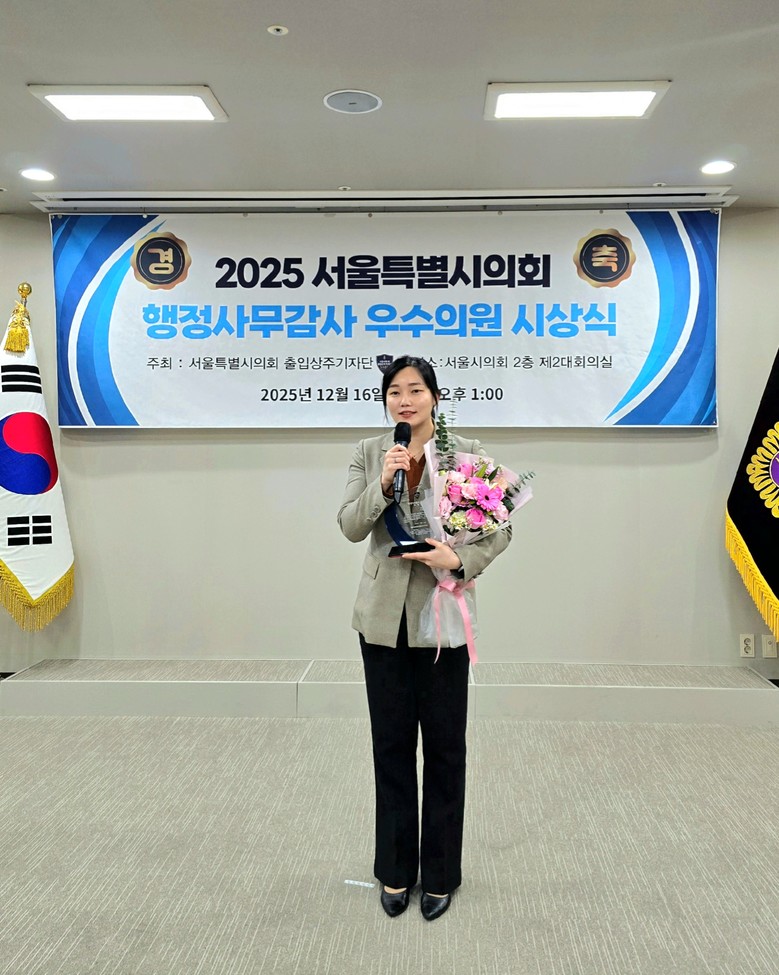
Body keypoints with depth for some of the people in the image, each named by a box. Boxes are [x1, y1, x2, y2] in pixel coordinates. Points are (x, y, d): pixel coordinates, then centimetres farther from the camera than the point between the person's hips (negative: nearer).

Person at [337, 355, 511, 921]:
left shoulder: (466, 453, -3)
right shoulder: (370, 453, 3)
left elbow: (501, 529, -2)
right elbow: (351, 527, -5)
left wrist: (461, 560, -19)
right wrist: (384, 482, -20)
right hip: (384, 616, 2)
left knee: (444, 747, 8)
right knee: (391, 745, 12)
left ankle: (440, 874, 27)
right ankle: (396, 871, 30)